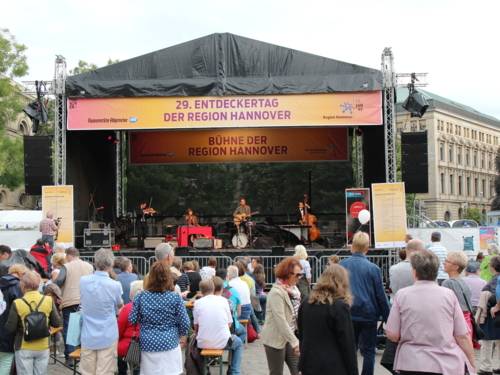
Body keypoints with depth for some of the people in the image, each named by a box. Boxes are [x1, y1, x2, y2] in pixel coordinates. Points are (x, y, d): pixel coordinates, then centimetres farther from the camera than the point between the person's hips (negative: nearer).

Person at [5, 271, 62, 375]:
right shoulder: (48, 300, -9)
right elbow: (57, 323, -2)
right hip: (43, 347, 2)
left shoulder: (17, 304, -15)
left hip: (24, 348, -2)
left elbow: (9, 328, -10)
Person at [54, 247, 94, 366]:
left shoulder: (66, 267, -3)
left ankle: (70, 357, 4)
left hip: (70, 302, -4)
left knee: (68, 329, 6)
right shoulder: (89, 266, 10)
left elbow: (58, 281, -16)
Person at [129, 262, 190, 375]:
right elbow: (185, 322, -6)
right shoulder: (175, 298, -9)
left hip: (147, 345, 2)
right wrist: (183, 336, 13)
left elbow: (132, 319, 2)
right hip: (169, 344, -2)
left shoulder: (141, 296, -4)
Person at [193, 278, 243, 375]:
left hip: (203, 343, 0)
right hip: (222, 342, 0)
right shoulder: (223, 300, 0)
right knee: (238, 343, 31)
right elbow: (229, 323, 4)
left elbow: (196, 326, 3)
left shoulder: (197, 303, -2)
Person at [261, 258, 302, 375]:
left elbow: (297, 314, 9)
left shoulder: (293, 289, 5)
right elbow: (280, 321, -26)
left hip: (289, 337, 7)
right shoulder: (276, 292, -20)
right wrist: (295, 342, -27)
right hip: (275, 339, -7)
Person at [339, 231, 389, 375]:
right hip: (368, 315, -2)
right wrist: (387, 318, 3)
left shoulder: (342, 265, -4)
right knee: (368, 351, 8)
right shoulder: (373, 268, -11)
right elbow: (381, 296, -6)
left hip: (348, 315, 2)